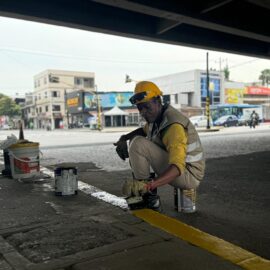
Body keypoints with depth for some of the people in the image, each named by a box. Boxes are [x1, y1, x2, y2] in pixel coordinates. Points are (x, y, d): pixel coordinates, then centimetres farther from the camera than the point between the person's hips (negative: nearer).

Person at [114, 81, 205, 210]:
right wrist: (123, 138, 2)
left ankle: (149, 197, -12)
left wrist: (148, 185, -50)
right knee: (135, 139, 12)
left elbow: (177, 168, -37)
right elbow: (144, 130, 23)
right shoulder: (156, 116, 2)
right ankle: (138, 189, 10)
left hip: (189, 175, -10)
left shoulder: (173, 126, -27)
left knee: (138, 144, -23)